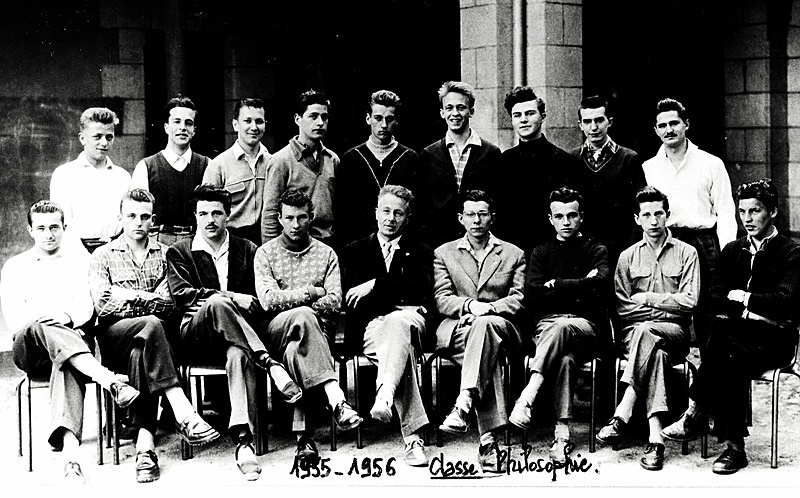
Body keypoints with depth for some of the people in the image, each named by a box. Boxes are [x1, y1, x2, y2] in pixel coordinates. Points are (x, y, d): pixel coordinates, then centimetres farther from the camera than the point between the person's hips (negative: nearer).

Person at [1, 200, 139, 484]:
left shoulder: (79, 263, 20)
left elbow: (86, 308, 6)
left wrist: (66, 317, -17)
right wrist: (37, 320, -15)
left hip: (75, 338, 0)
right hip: (30, 351, 0)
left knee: (65, 365, -38)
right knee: (40, 328, -38)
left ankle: (69, 449, -62)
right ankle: (109, 381, -57)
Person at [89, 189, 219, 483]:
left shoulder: (164, 254, 19)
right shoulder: (103, 256, 14)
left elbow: (169, 304, 4)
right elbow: (103, 305, -2)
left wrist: (129, 297, -7)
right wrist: (148, 300, -6)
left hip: (143, 336, 2)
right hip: (113, 337, -1)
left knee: (142, 350, -35)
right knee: (150, 324, -34)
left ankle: (145, 444, -44)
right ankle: (184, 415, -44)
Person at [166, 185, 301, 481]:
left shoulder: (247, 250, 19)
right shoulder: (179, 253, 14)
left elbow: (260, 298, 14)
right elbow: (181, 296, -2)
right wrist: (230, 297, -15)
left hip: (236, 334, 1)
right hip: (196, 339, -1)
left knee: (238, 353, -38)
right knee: (217, 304, -36)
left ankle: (243, 440, -51)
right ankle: (270, 364, -40)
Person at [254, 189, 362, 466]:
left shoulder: (326, 254, 16)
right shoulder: (265, 253, 12)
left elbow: (334, 302, 2)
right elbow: (268, 300, -4)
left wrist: (291, 300, -9)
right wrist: (311, 293, -4)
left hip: (316, 328, 1)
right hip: (276, 331, -1)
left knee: (295, 350, -34)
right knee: (303, 315, -36)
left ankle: (303, 438, -41)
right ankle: (336, 400, -48)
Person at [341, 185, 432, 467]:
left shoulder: (420, 253, 24)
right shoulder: (356, 251, 24)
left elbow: (421, 288, 1)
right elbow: (350, 298, 9)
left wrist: (375, 285, -9)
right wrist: (400, 295, -2)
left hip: (409, 319, 0)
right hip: (371, 325, 0)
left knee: (396, 325, -40)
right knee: (403, 349, -37)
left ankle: (384, 398, -64)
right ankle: (414, 437, -50)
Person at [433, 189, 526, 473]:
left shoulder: (514, 255, 18)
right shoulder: (444, 253, 18)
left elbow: (521, 299, 5)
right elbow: (441, 298, 5)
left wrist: (490, 307, -14)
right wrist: (469, 305, -15)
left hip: (501, 326, 0)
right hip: (456, 329, 0)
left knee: (484, 325, -39)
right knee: (487, 347, -36)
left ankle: (463, 405, -54)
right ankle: (489, 438, -47)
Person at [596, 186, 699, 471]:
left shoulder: (686, 253, 10)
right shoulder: (628, 257, 14)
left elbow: (689, 302, -1)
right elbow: (622, 308, 4)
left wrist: (647, 299, -2)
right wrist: (665, 309, -4)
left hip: (675, 333, -1)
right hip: (634, 330, 1)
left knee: (646, 331, -37)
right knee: (655, 352, -36)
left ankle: (622, 414, -40)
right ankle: (655, 438, -45)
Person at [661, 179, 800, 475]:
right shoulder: (732, 251, 17)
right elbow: (713, 301, 6)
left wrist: (740, 298, -7)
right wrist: (751, 312, -10)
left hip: (774, 339, -3)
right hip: (738, 335, 4)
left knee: (724, 335, -35)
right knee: (732, 367, -34)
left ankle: (695, 415, -29)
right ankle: (734, 447, -32)